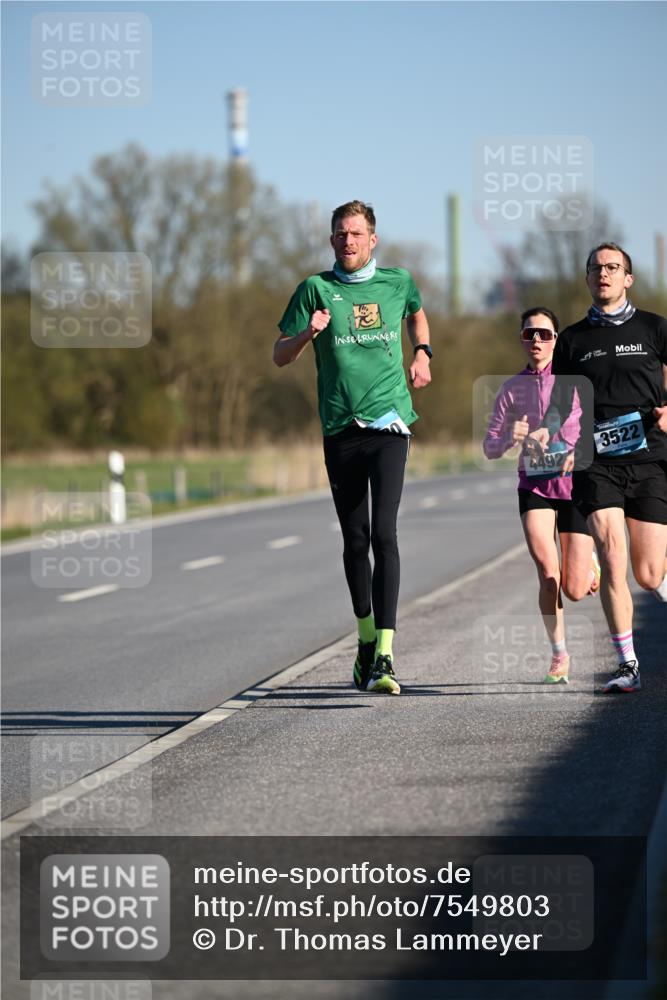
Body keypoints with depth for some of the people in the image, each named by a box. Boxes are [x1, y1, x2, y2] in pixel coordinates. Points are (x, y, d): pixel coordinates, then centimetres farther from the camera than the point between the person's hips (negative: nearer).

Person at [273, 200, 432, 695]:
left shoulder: (397, 282, 8)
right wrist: (308, 333, -15)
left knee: (384, 534, -14)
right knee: (355, 539, 8)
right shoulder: (316, 289, 4)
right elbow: (280, 356, 4)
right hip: (340, 430, 1)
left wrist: (422, 353, 16)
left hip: (389, 423, -1)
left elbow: (416, 312, 32)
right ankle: (366, 635, 29)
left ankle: (385, 654, -19)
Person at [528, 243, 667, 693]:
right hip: (597, 463, 1)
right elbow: (562, 400, 16)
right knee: (612, 558, -16)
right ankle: (627, 664, -9)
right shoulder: (574, 339, 13)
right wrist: (544, 429, -4)